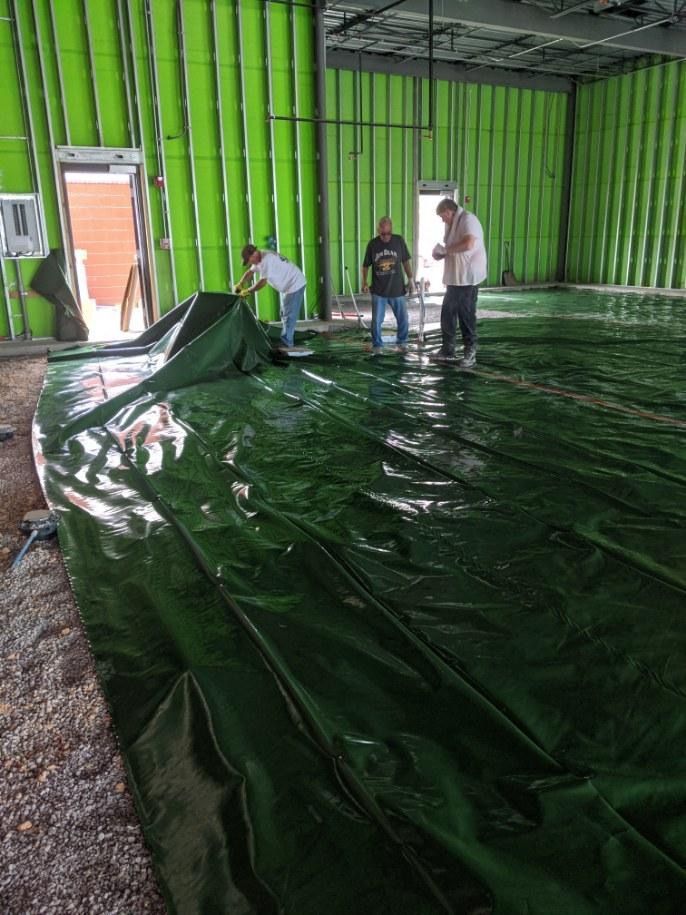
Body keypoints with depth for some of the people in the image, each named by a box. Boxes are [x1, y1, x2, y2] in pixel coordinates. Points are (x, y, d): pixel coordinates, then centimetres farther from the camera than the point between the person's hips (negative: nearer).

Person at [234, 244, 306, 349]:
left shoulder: (267, 259, -25)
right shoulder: (260, 258, 6)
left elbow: (262, 282, -27)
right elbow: (250, 272, 20)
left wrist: (247, 291, -17)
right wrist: (239, 284, 9)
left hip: (295, 285, -11)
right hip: (289, 286, 11)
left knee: (288, 316, -6)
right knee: (284, 314, 17)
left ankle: (285, 344, 0)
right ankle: (286, 341, 24)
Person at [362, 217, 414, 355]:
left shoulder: (399, 241, -2)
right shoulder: (373, 244, -3)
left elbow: (406, 261, 7)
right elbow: (366, 265, 5)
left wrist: (410, 279, 4)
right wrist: (364, 283, -4)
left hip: (397, 288, 1)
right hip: (378, 290, -1)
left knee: (403, 319, 5)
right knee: (376, 320, -1)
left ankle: (402, 343, 24)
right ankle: (377, 345, 14)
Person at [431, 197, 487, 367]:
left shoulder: (467, 219, -13)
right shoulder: (452, 224, 16)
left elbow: (468, 244, -28)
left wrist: (446, 249, -17)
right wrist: (441, 254, 4)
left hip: (468, 278, -9)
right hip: (454, 278, 9)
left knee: (466, 316, -3)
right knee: (447, 314, 11)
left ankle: (470, 354, 7)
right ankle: (448, 350, 22)